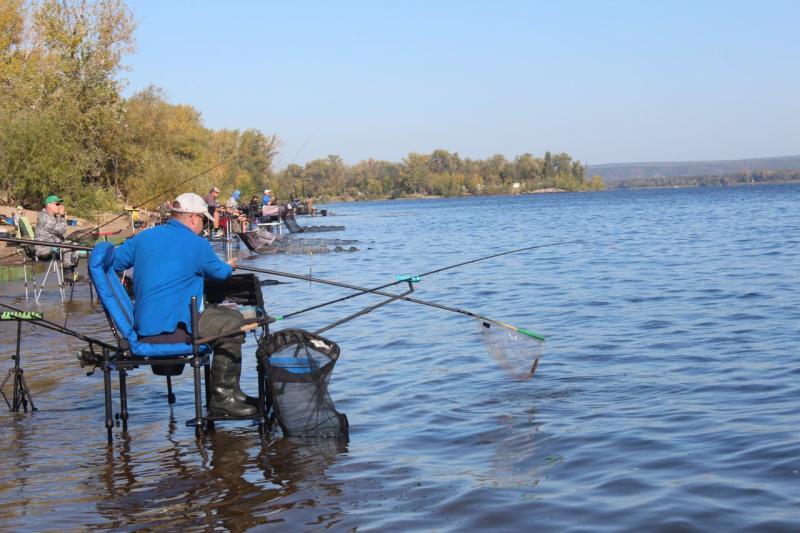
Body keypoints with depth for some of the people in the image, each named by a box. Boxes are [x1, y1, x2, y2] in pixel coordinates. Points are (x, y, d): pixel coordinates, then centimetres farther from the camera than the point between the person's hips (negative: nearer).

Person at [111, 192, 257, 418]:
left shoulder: (143, 238, 11)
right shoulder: (197, 245, -5)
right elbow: (220, 273, 11)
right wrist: (229, 266, 36)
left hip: (142, 329, 8)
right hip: (170, 330, -8)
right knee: (232, 324, 2)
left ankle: (229, 393, 25)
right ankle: (223, 398, 3)